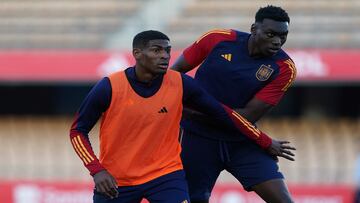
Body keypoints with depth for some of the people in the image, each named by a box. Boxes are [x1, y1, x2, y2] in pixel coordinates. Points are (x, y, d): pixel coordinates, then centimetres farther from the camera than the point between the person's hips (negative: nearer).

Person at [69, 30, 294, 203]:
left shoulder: (180, 84, -10)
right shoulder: (109, 87, -16)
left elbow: (222, 113, 2)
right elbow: (78, 131, -6)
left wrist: (265, 142, 4)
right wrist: (97, 170, -19)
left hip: (166, 175, 1)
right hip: (115, 181, 0)